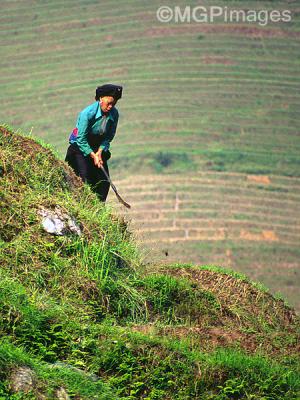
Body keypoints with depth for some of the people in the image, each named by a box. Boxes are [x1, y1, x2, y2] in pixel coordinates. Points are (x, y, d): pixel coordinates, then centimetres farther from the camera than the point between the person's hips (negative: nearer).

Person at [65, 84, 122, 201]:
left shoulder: (114, 114, -9)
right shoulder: (88, 113, -24)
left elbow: (109, 137, 1)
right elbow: (81, 140, -21)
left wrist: (100, 152, -13)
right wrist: (93, 156, -21)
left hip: (98, 149, 5)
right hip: (80, 148, -5)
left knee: (104, 181, -4)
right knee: (84, 180, -17)